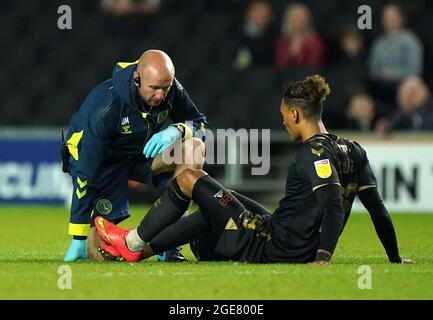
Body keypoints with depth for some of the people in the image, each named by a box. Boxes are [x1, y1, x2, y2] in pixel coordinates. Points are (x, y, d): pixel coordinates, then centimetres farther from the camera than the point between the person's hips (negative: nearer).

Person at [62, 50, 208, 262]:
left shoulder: (171, 90, -19)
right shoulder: (106, 107, -34)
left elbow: (199, 123, -4)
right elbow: (86, 174, -30)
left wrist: (174, 131, -31)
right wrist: (78, 239, -27)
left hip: (141, 153, 5)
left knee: (194, 147, -23)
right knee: (99, 253, -18)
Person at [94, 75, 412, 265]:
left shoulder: (314, 153, -17)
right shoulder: (353, 151, 7)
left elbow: (334, 204, -30)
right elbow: (378, 209, 6)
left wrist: (323, 258, -33)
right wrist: (396, 259, 12)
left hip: (271, 249, -9)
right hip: (301, 253, 9)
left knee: (189, 178, 3)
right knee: (220, 201, 31)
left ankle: (133, 243, 19)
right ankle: (142, 251, 32)